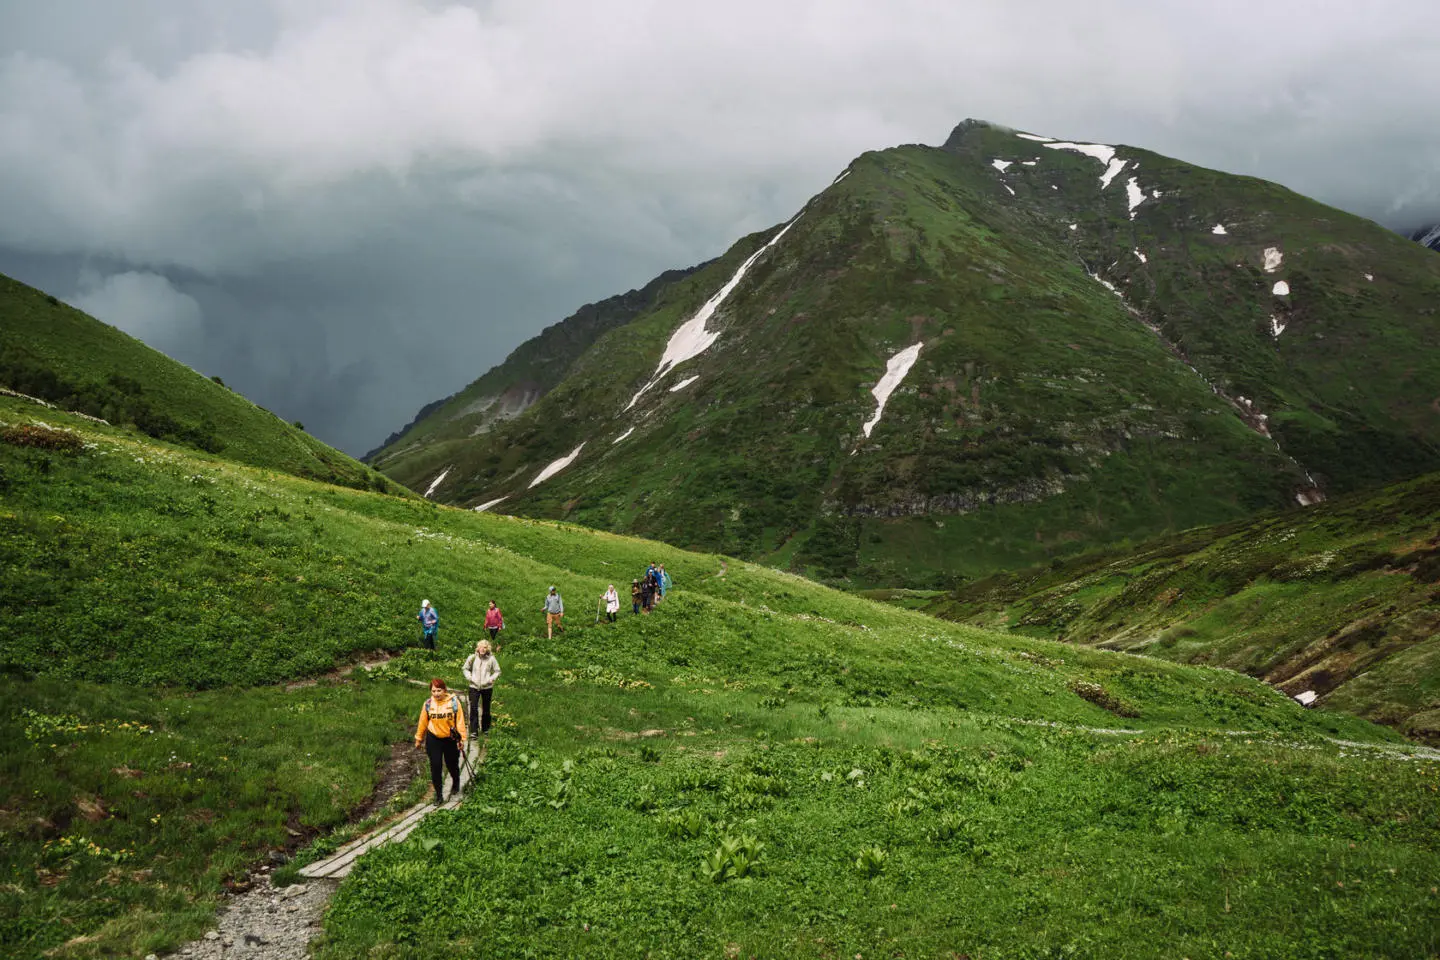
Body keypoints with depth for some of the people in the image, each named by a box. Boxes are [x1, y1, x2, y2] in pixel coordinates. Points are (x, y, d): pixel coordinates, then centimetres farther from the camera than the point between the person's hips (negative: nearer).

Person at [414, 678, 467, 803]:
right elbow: (423, 722, 2)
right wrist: (418, 739, 10)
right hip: (433, 739, 1)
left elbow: (460, 721, -11)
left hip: (451, 739, -1)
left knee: (452, 764, 16)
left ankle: (456, 782, 47)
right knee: (435, 766, -2)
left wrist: (462, 739, -11)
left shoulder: (454, 702, -15)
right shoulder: (428, 704, -9)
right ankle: (439, 794, 12)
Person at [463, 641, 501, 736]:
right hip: (474, 687, 0)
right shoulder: (472, 658, -3)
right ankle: (474, 729, -4)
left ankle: (485, 729, 24)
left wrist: (491, 679, -10)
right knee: (473, 708, -9)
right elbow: (466, 669, 12)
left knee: (486, 709, 10)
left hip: (487, 687, 0)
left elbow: (497, 671, 4)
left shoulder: (491, 659, -6)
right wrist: (469, 677, -4)